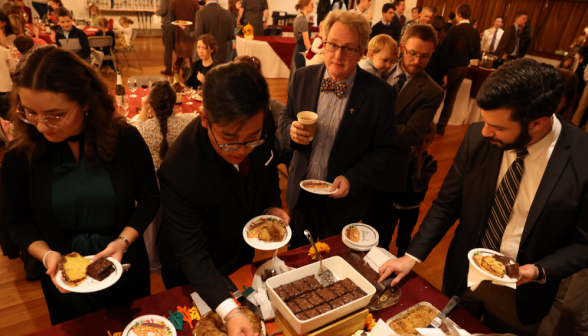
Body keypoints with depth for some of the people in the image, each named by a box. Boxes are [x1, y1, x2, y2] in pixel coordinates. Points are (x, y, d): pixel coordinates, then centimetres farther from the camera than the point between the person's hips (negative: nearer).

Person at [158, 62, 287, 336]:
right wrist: (229, 312, -38)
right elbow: (192, 256, -29)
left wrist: (272, 206, -15)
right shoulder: (178, 172, -39)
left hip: (244, 255, 5)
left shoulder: (263, 124, -24)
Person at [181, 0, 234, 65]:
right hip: (221, 57, 3)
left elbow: (197, 37, -16)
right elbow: (231, 36, 1)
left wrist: (185, 29, 2)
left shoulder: (201, 13, -14)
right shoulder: (226, 13, -3)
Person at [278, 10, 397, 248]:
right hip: (300, 193, 3)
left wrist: (352, 179, -22)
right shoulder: (302, 78, -7)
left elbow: (385, 148, -10)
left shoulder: (379, 94, -16)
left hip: (342, 199, -3)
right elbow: (286, 115, 7)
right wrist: (291, 130, -17)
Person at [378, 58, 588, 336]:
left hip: (520, 289, -2)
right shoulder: (477, 137, -17)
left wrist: (539, 271, -25)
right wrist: (412, 256, -12)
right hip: (463, 274, 2)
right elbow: (447, 203, -8)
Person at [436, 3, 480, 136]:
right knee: (451, 98, 11)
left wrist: (444, 72, -13)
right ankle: (441, 127, 15)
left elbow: (445, 52, -17)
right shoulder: (476, 33, 2)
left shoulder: (454, 30, -14)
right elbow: (476, 54, 5)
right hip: (464, 69, 5)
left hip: (452, 68, -5)